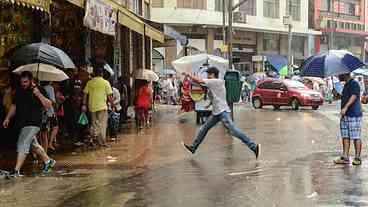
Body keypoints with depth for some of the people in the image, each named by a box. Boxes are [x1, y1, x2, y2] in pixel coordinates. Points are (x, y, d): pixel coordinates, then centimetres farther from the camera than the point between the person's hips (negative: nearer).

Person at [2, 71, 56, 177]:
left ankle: (16, 170, -14)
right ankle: (48, 161, 34)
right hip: (22, 123, 8)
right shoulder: (19, 91, 10)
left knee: (22, 144, -14)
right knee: (34, 144, 17)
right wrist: (7, 118, 15)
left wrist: (39, 94, -27)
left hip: (33, 124, -7)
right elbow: (14, 106, 22)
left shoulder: (38, 91, -9)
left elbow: (48, 105, -17)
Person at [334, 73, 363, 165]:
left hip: (354, 115, -9)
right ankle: (345, 157, 9)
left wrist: (345, 107, -32)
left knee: (356, 137, -3)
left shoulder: (354, 83, -9)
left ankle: (357, 158, 3)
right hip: (345, 115, 9)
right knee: (345, 136, 7)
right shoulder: (346, 85, 20)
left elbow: (354, 96, -22)